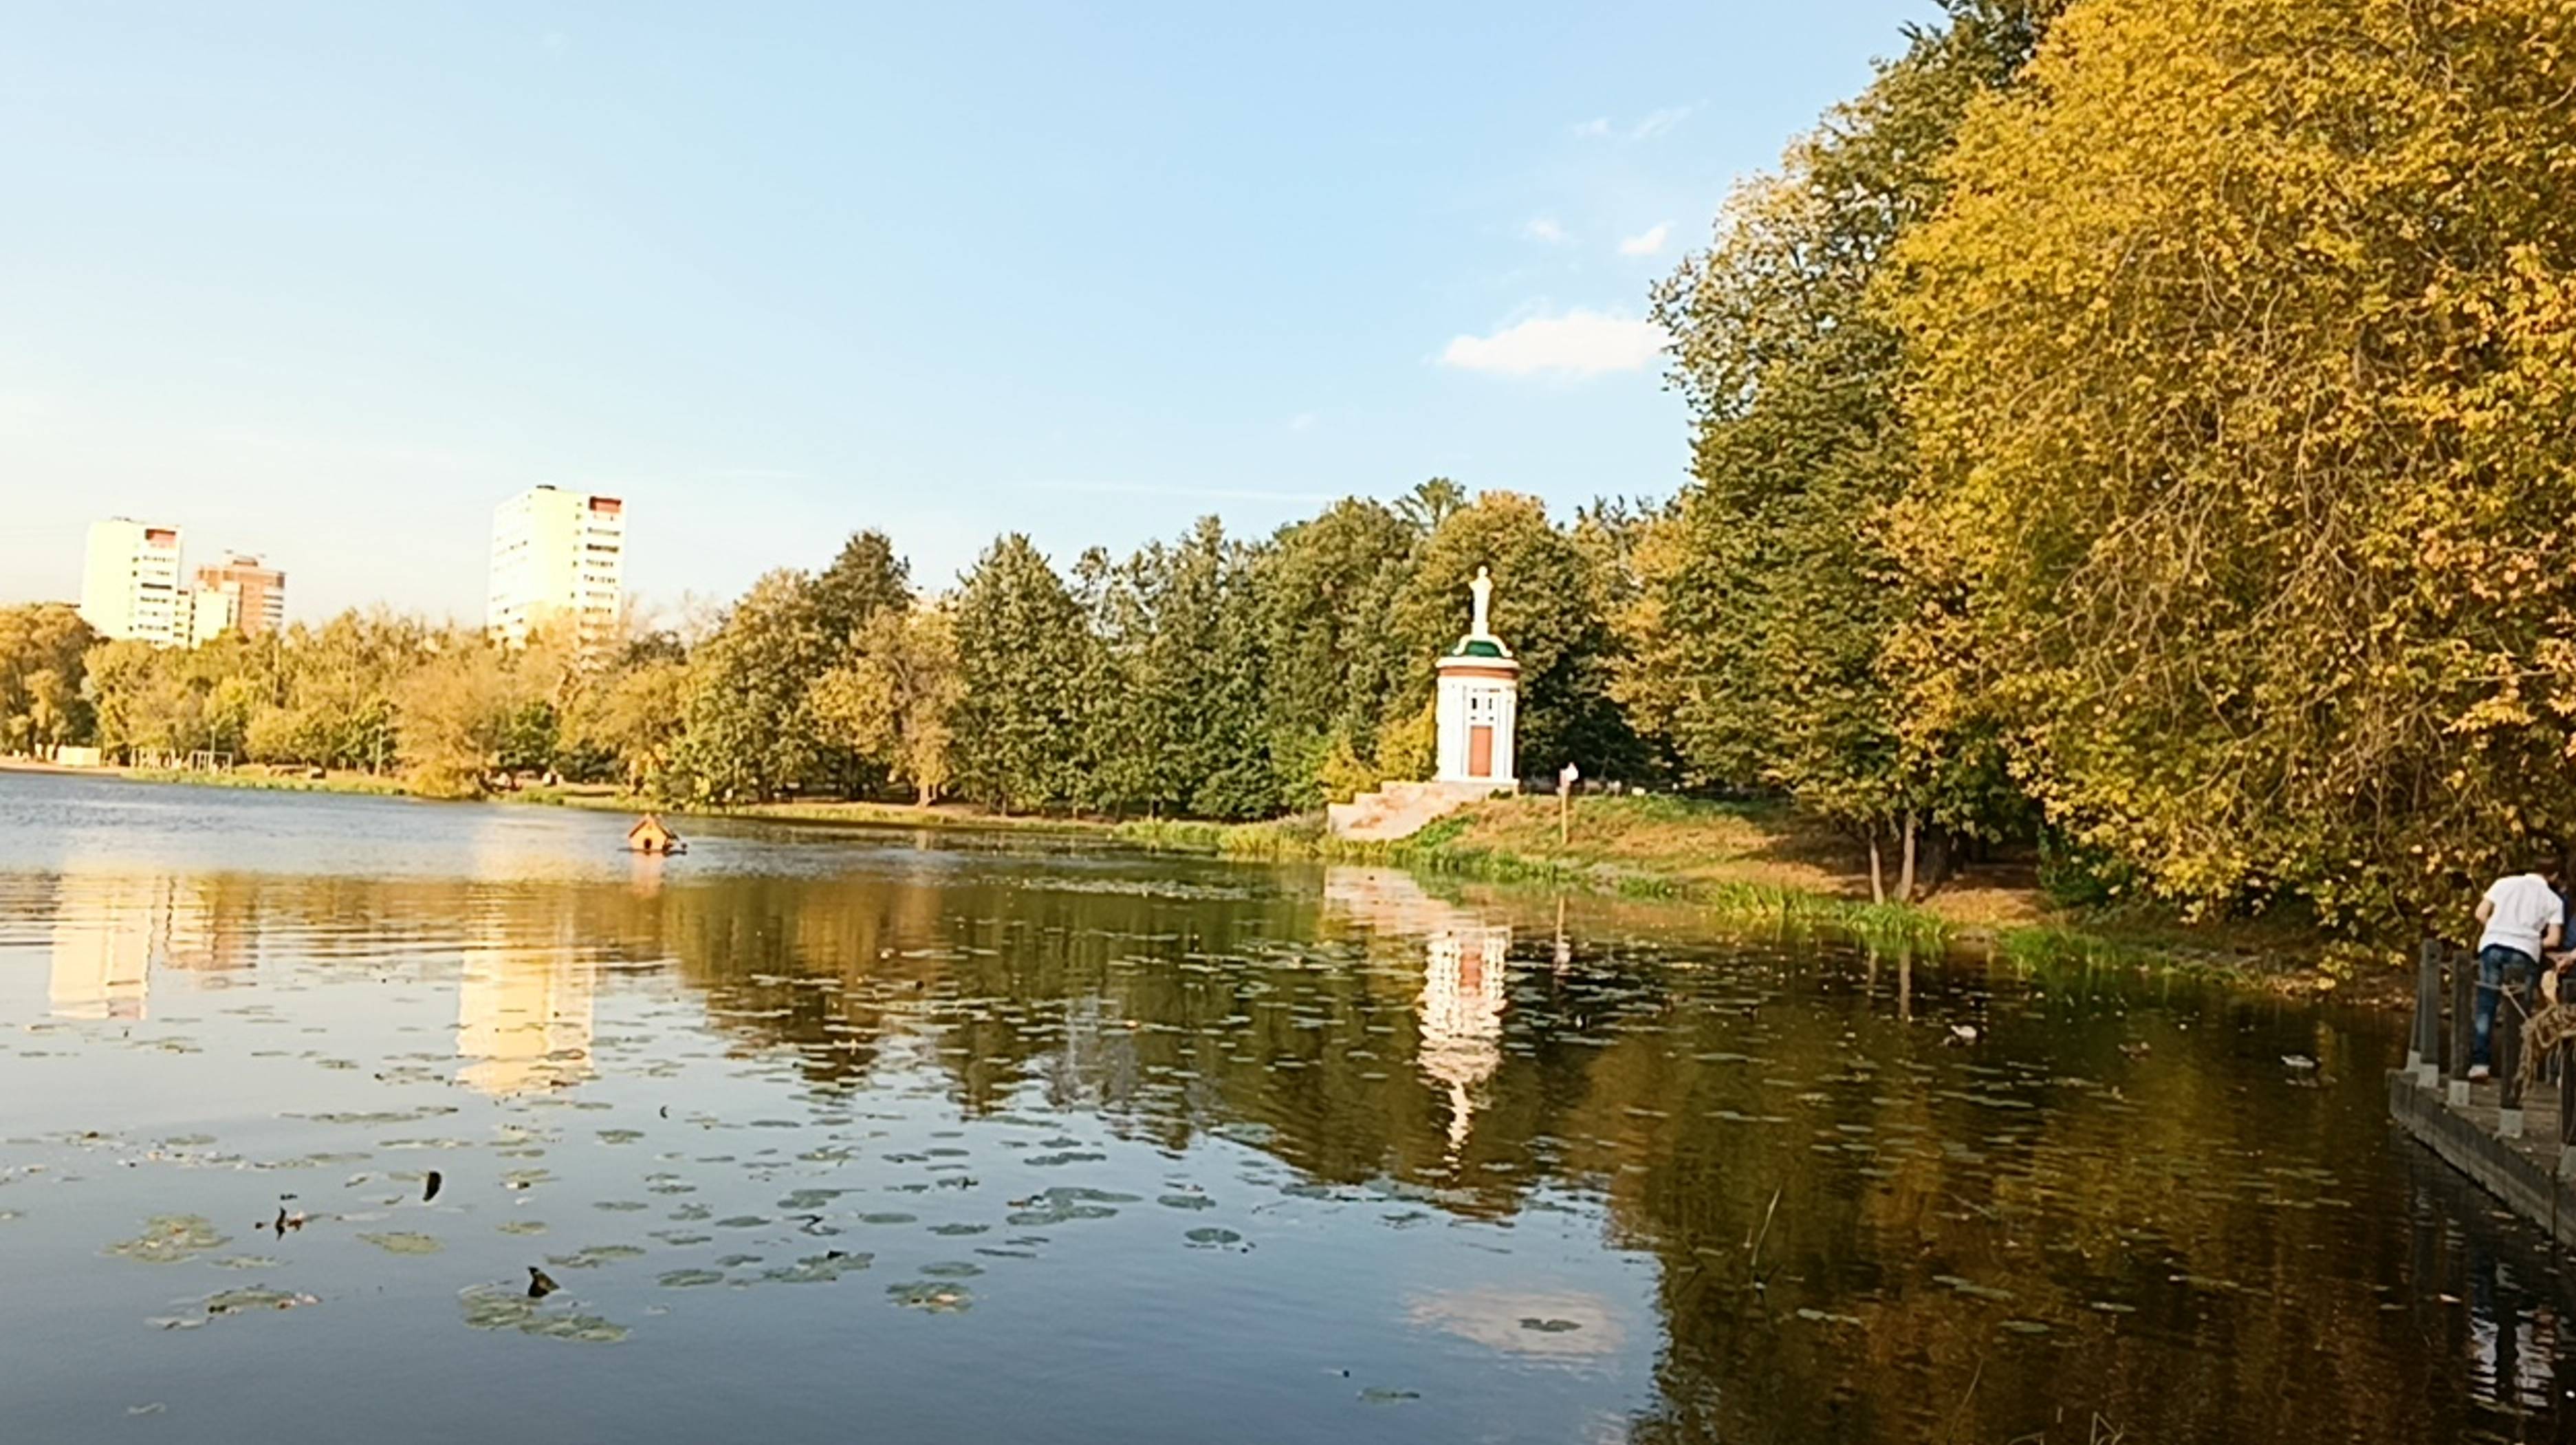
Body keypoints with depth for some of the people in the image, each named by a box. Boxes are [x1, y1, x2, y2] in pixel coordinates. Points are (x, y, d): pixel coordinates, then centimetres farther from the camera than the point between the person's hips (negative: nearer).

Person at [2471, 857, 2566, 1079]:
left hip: (2493, 945, 1)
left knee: (2485, 1005, 2)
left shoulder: (2505, 883, 15)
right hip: (2524, 951, -1)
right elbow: (2553, 940, 3)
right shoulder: (2554, 900, 12)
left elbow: (2481, 914, 7)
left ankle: (2479, 1062, -5)